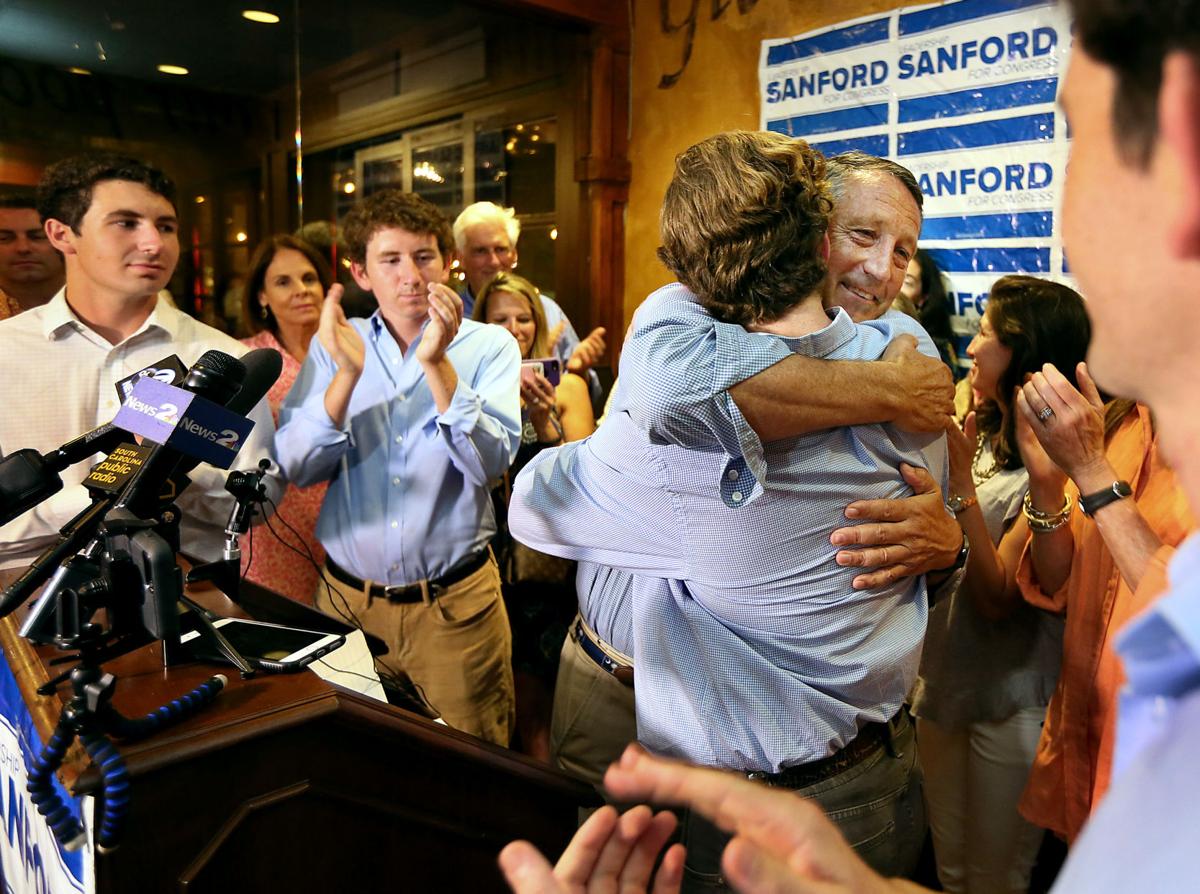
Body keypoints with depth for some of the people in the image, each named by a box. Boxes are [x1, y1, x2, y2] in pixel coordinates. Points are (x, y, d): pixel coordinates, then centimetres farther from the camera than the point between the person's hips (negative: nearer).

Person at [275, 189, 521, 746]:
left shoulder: (489, 346, -4)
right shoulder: (334, 345, 2)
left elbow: (490, 463, -16)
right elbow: (297, 468, -8)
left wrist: (437, 364, -26)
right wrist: (348, 373, -22)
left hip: (456, 605, -2)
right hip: (347, 599, 2)